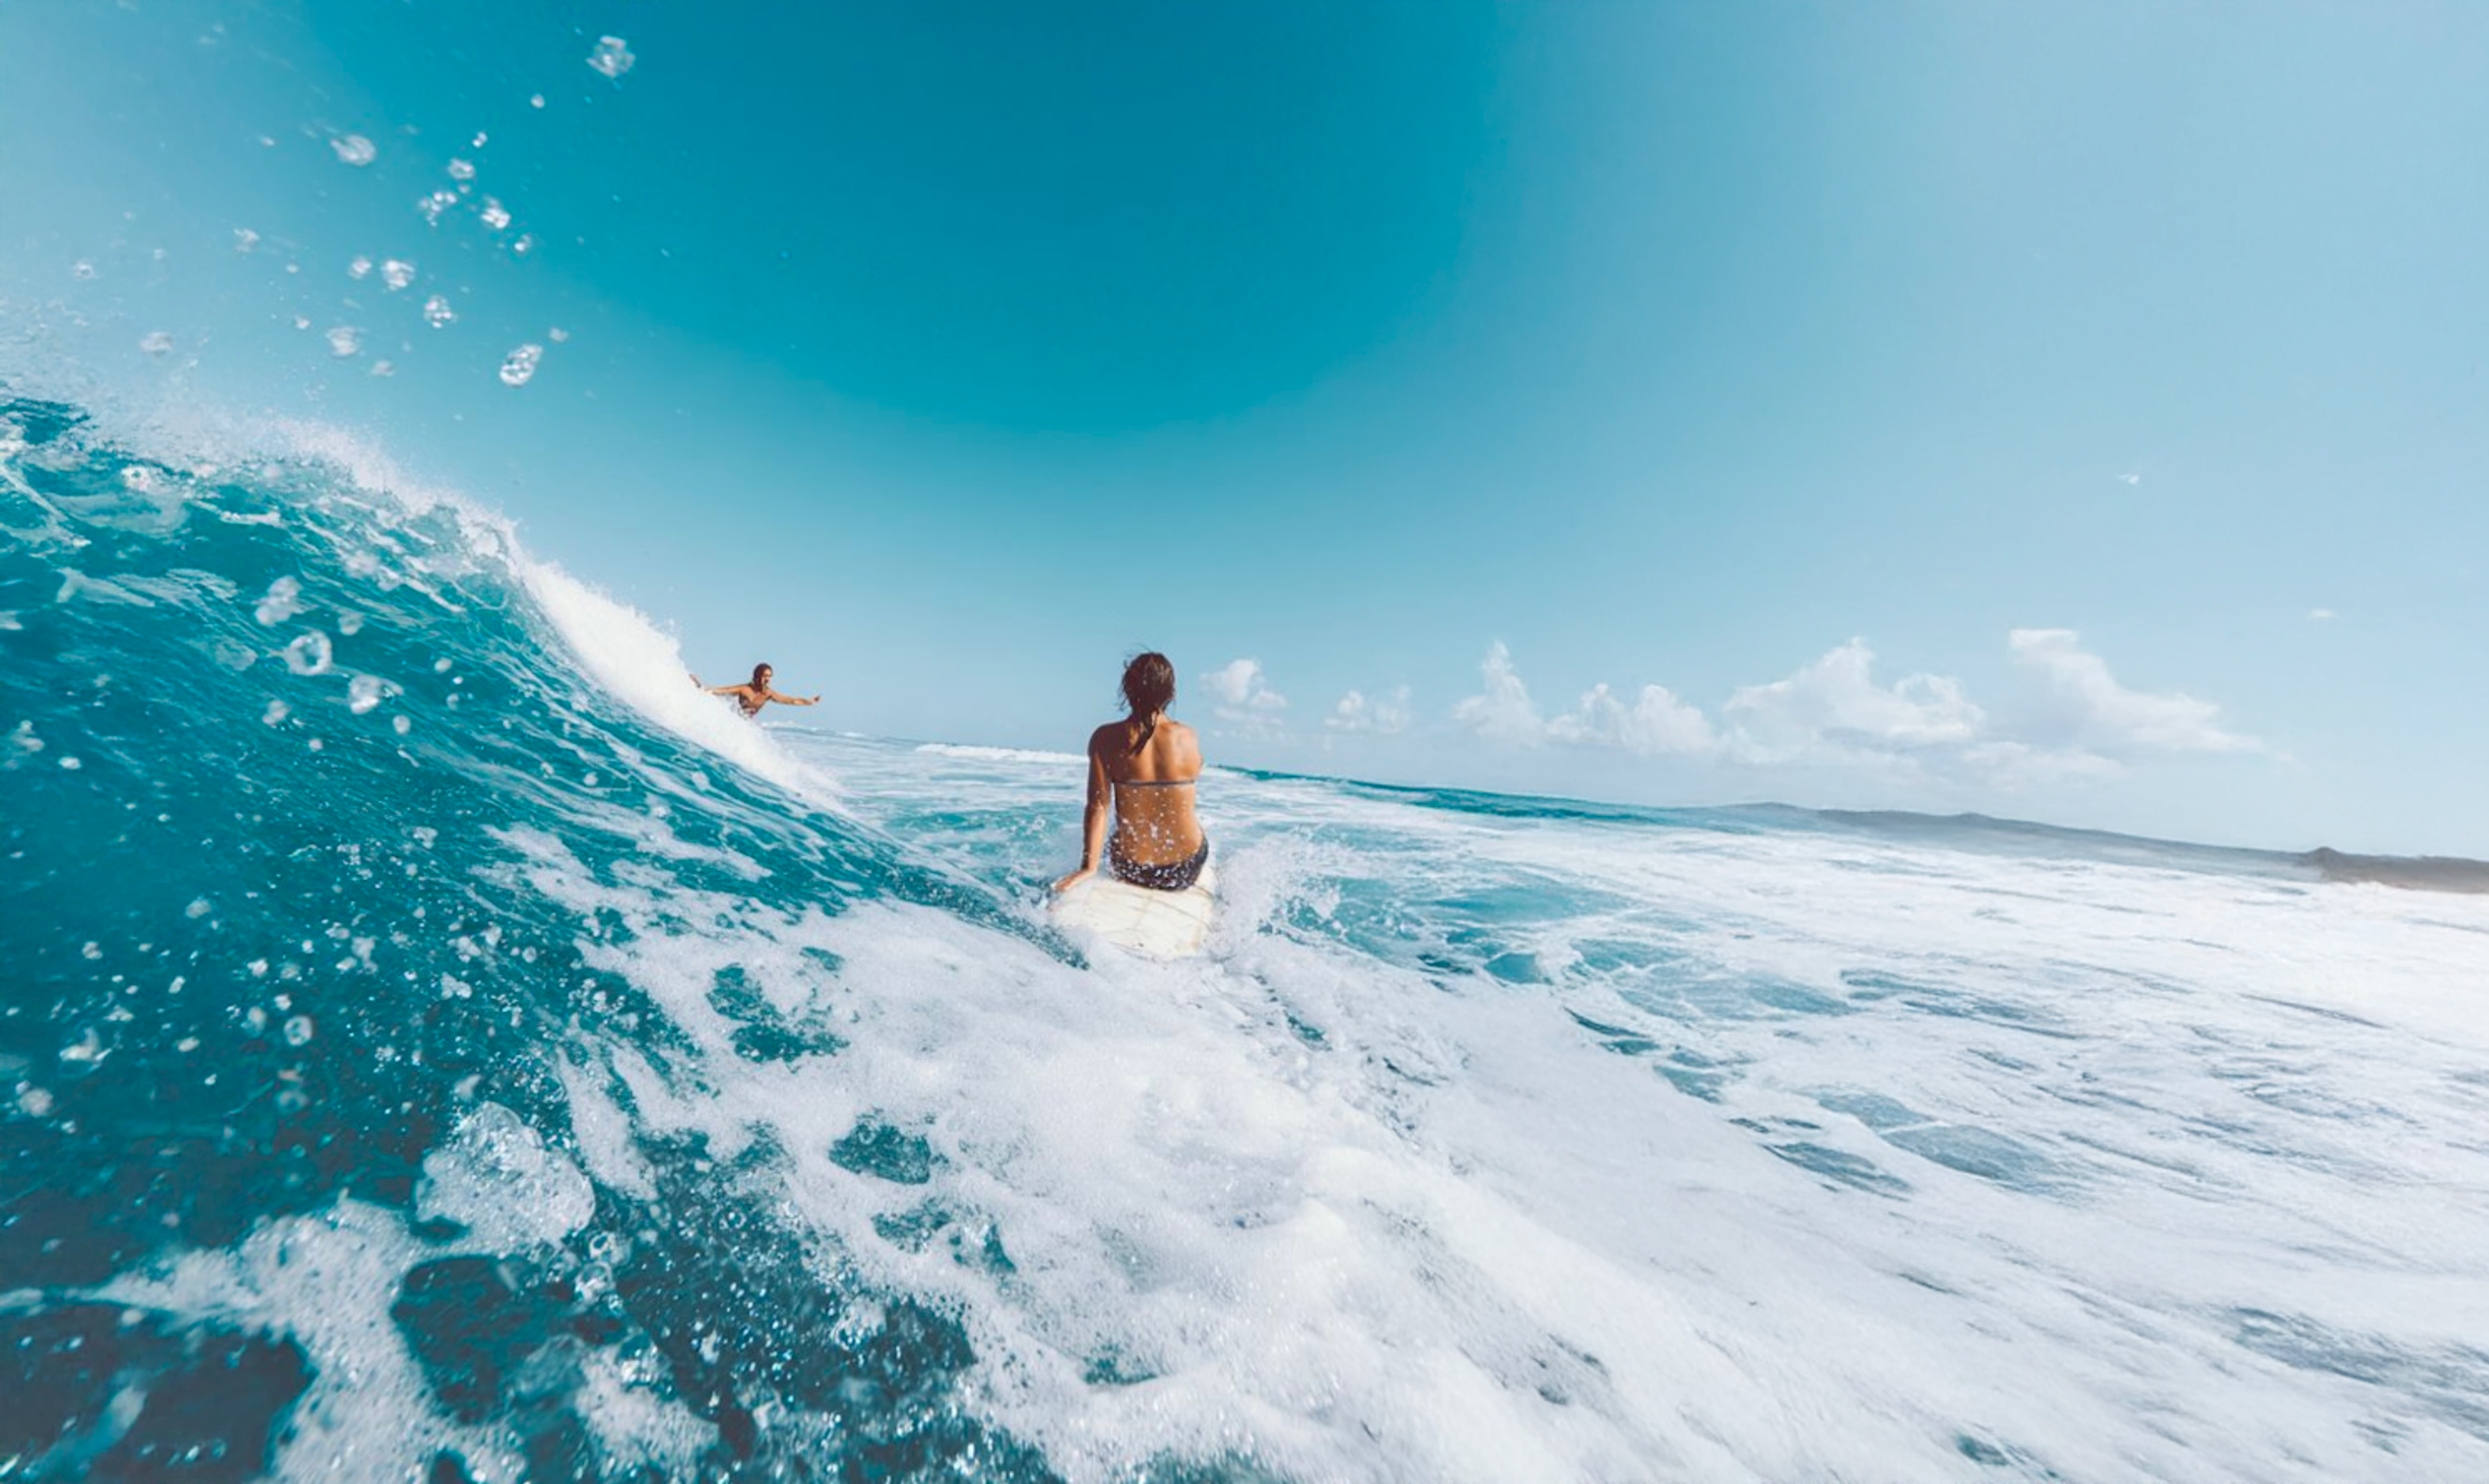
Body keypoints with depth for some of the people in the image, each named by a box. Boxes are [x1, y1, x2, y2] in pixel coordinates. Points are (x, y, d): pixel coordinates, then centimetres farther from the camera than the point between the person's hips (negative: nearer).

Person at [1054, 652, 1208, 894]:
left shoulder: (1105, 739, -12)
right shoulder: (1187, 737, -12)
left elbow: (1098, 807, -14)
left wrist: (1089, 867, -10)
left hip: (1129, 869, 1)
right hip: (1185, 872, -1)